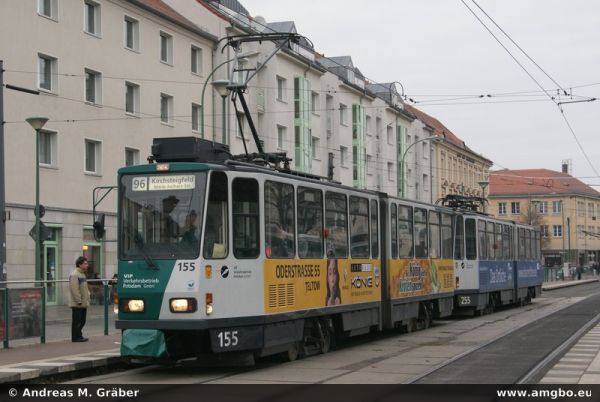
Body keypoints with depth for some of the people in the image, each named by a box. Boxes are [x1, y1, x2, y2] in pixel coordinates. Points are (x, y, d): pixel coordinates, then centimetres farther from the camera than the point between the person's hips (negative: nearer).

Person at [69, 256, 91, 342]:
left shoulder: (82, 274, 16)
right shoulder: (74, 275, -18)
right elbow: (75, 290, -23)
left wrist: (87, 299, 20)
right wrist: (79, 301, -23)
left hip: (83, 304, 10)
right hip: (77, 304, -10)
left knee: (82, 321, 15)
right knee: (77, 321, -3)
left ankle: (79, 335, 24)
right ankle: (75, 337, 3)